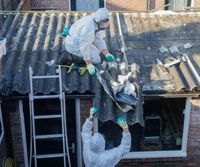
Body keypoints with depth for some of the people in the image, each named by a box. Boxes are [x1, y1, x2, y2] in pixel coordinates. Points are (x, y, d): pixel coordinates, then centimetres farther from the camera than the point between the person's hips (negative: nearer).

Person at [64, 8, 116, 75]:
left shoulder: (96, 23, -4)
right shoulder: (89, 26, -32)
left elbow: (99, 40, 0)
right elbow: (84, 47, -31)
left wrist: (107, 54, -9)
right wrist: (89, 65, -31)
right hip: (74, 46, -9)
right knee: (96, 60, -8)